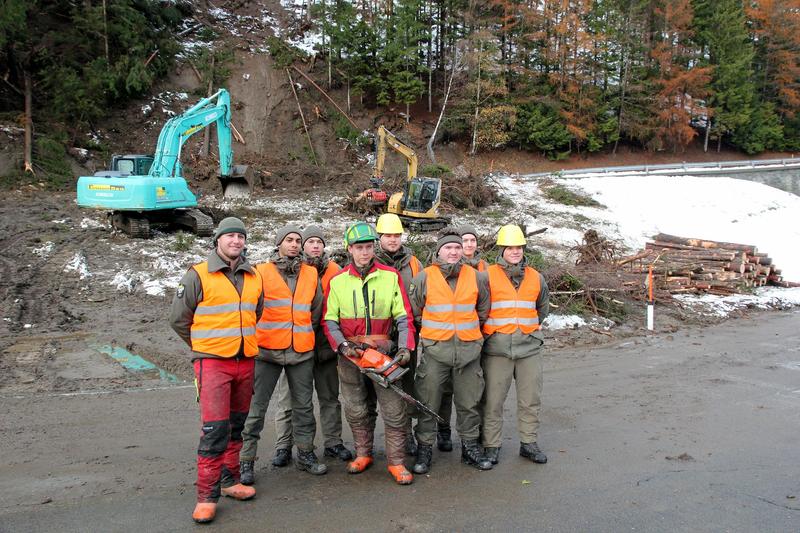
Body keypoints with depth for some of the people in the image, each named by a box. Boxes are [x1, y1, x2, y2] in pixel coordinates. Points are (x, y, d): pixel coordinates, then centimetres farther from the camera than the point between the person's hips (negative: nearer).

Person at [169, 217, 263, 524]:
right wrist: (204, 347, 5)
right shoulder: (198, 275, -6)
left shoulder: (254, 278, 8)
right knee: (214, 429, -9)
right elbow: (178, 319, -1)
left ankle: (229, 481, 28)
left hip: (246, 361, 5)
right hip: (212, 362, -5)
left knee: (236, 426, 14)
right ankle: (207, 496, 2)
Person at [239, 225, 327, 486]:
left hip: (302, 351, 3)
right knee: (256, 406, 1)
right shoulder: (261, 272, -1)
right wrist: (256, 336, 0)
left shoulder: (311, 274, 9)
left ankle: (305, 454, 26)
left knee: (304, 405, 12)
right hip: (267, 350, -3)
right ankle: (247, 460, 12)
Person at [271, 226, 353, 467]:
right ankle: (283, 446, 17)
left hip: (326, 343, 2)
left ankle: (333, 442, 24)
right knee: (288, 397, 6)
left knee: (330, 397, 12)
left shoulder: (335, 271, 4)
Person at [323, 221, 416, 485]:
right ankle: (363, 454, 30)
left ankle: (396, 462, 10)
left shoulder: (391, 277, 0)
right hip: (350, 354, 1)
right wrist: (342, 345, -12)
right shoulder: (337, 281, 4)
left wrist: (405, 346, -12)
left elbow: (404, 317, -1)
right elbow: (329, 321, 3)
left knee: (394, 410, -2)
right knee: (356, 411, 12)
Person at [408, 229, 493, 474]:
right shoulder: (424, 277, -3)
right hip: (435, 350, -2)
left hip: (468, 350, 2)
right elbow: (414, 312, 8)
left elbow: (483, 312, 18)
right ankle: (424, 449, 20)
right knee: (428, 403, 5)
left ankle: (470, 447, 28)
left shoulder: (477, 277, 4)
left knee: (469, 403, 12)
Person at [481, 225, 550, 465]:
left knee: (530, 399, 10)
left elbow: (543, 308, 26)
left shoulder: (535, 278, 10)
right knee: (493, 400, 2)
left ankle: (528, 443, 24)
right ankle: (491, 445, 15)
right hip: (497, 348, -4)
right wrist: (490, 330, 6)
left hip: (529, 347, 4)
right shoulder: (488, 275, -3)